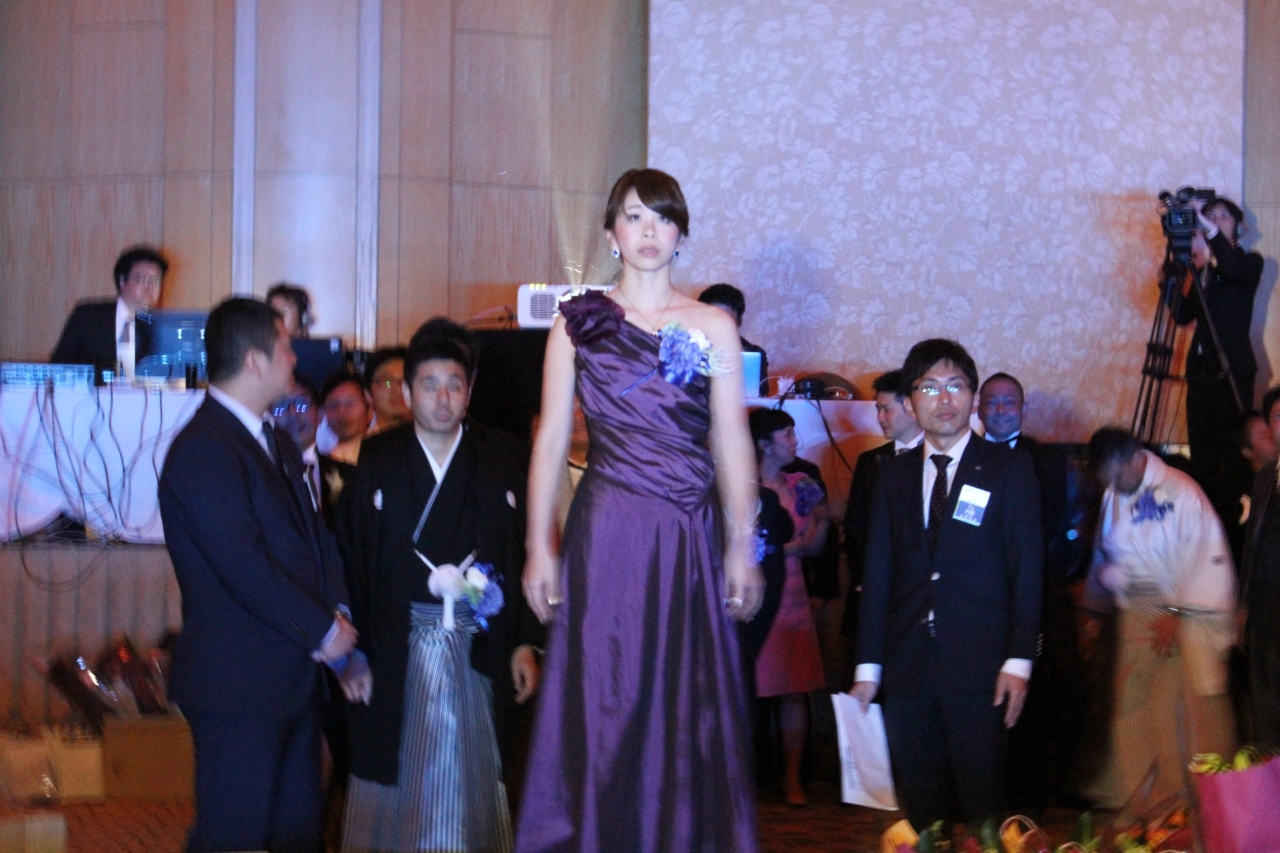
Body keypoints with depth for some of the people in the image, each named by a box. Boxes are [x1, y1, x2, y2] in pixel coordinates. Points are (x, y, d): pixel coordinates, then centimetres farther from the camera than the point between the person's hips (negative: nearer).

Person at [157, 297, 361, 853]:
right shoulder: (203, 452, -18)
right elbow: (246, 568, -22)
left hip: (292, 677, 9)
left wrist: (337, 608, -2)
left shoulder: (274, 440, 14)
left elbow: (312, 530, 15)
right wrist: (324, 630, -13)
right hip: (238, 683, -9)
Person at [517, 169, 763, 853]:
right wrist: (540, 548, -2)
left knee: (690, 707, 4)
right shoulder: (578, 323, 5)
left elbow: (731, 439, 4)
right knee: (602, 702, 2)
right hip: (605, 535, -1)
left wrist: (741, 546, -1)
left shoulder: (712, 327, 7)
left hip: (689, 538, 1)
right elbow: (552, 437, 3)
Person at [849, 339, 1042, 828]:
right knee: (920, 803, 5)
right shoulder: (893, 475, 14)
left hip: (979, 664, -3)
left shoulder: (1008, 468, 5)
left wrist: (1018, 659, -9)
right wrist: (869, 667, 5)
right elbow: (877, 574, 11)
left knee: (981, 801, -4)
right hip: (908, 667, 3)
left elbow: (1026, 569, 0)